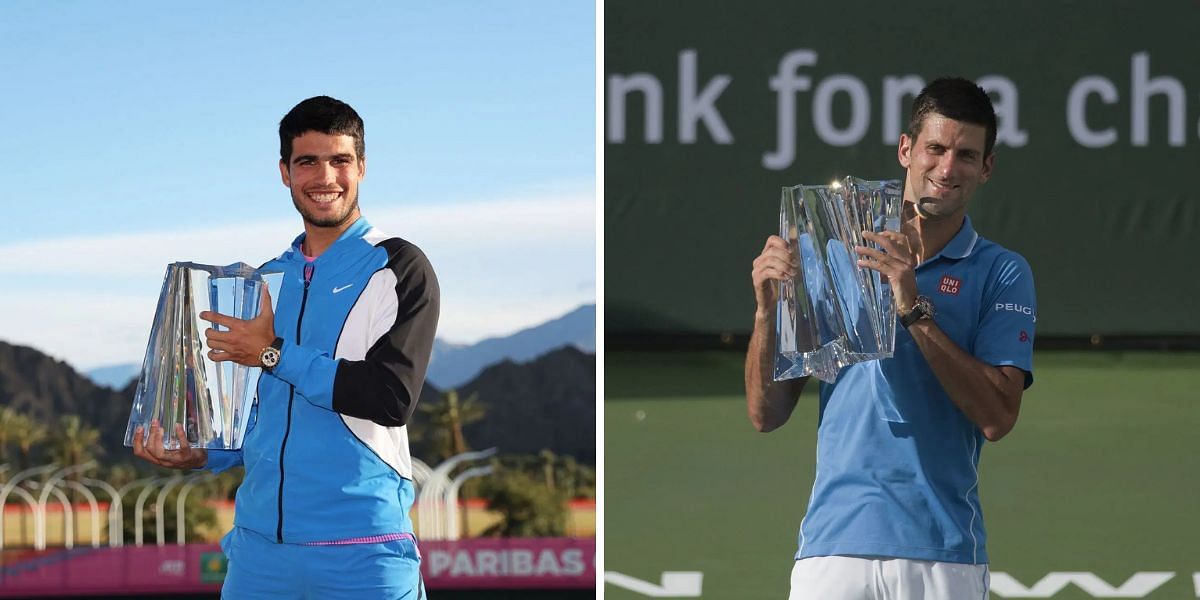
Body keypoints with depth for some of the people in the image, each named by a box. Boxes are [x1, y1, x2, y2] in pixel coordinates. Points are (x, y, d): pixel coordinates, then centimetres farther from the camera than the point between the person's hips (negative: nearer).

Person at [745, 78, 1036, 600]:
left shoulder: (1001, 274, 5)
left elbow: (997, 417, -10)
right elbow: (766, 415, 9)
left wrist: (914, 309, -15)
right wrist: (768, 310, -6)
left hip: (943, 556, -1)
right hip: (834, 545, 1)